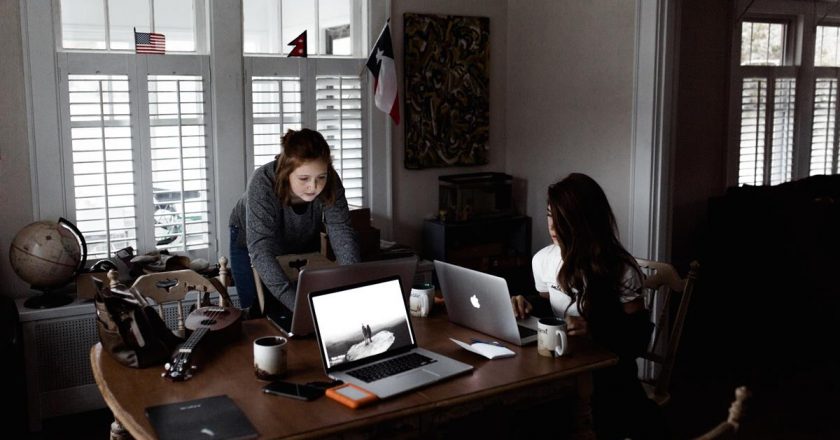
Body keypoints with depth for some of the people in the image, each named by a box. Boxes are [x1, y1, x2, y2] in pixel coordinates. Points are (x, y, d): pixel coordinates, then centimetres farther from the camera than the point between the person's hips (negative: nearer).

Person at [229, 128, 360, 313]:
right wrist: (297, 304, -55)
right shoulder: (263, 184, -38)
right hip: (250, 244, -2)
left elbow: (342, 235, -32)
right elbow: (261, 251, -44)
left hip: (303, 244, 3)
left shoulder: (331, 182, -29)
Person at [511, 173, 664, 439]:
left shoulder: (621, 269, -12)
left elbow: (638, 336, -10)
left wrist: (595, 330, -28)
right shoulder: (542, 260, 2)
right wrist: (529, 305, -4)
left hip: (608, 372, -3)